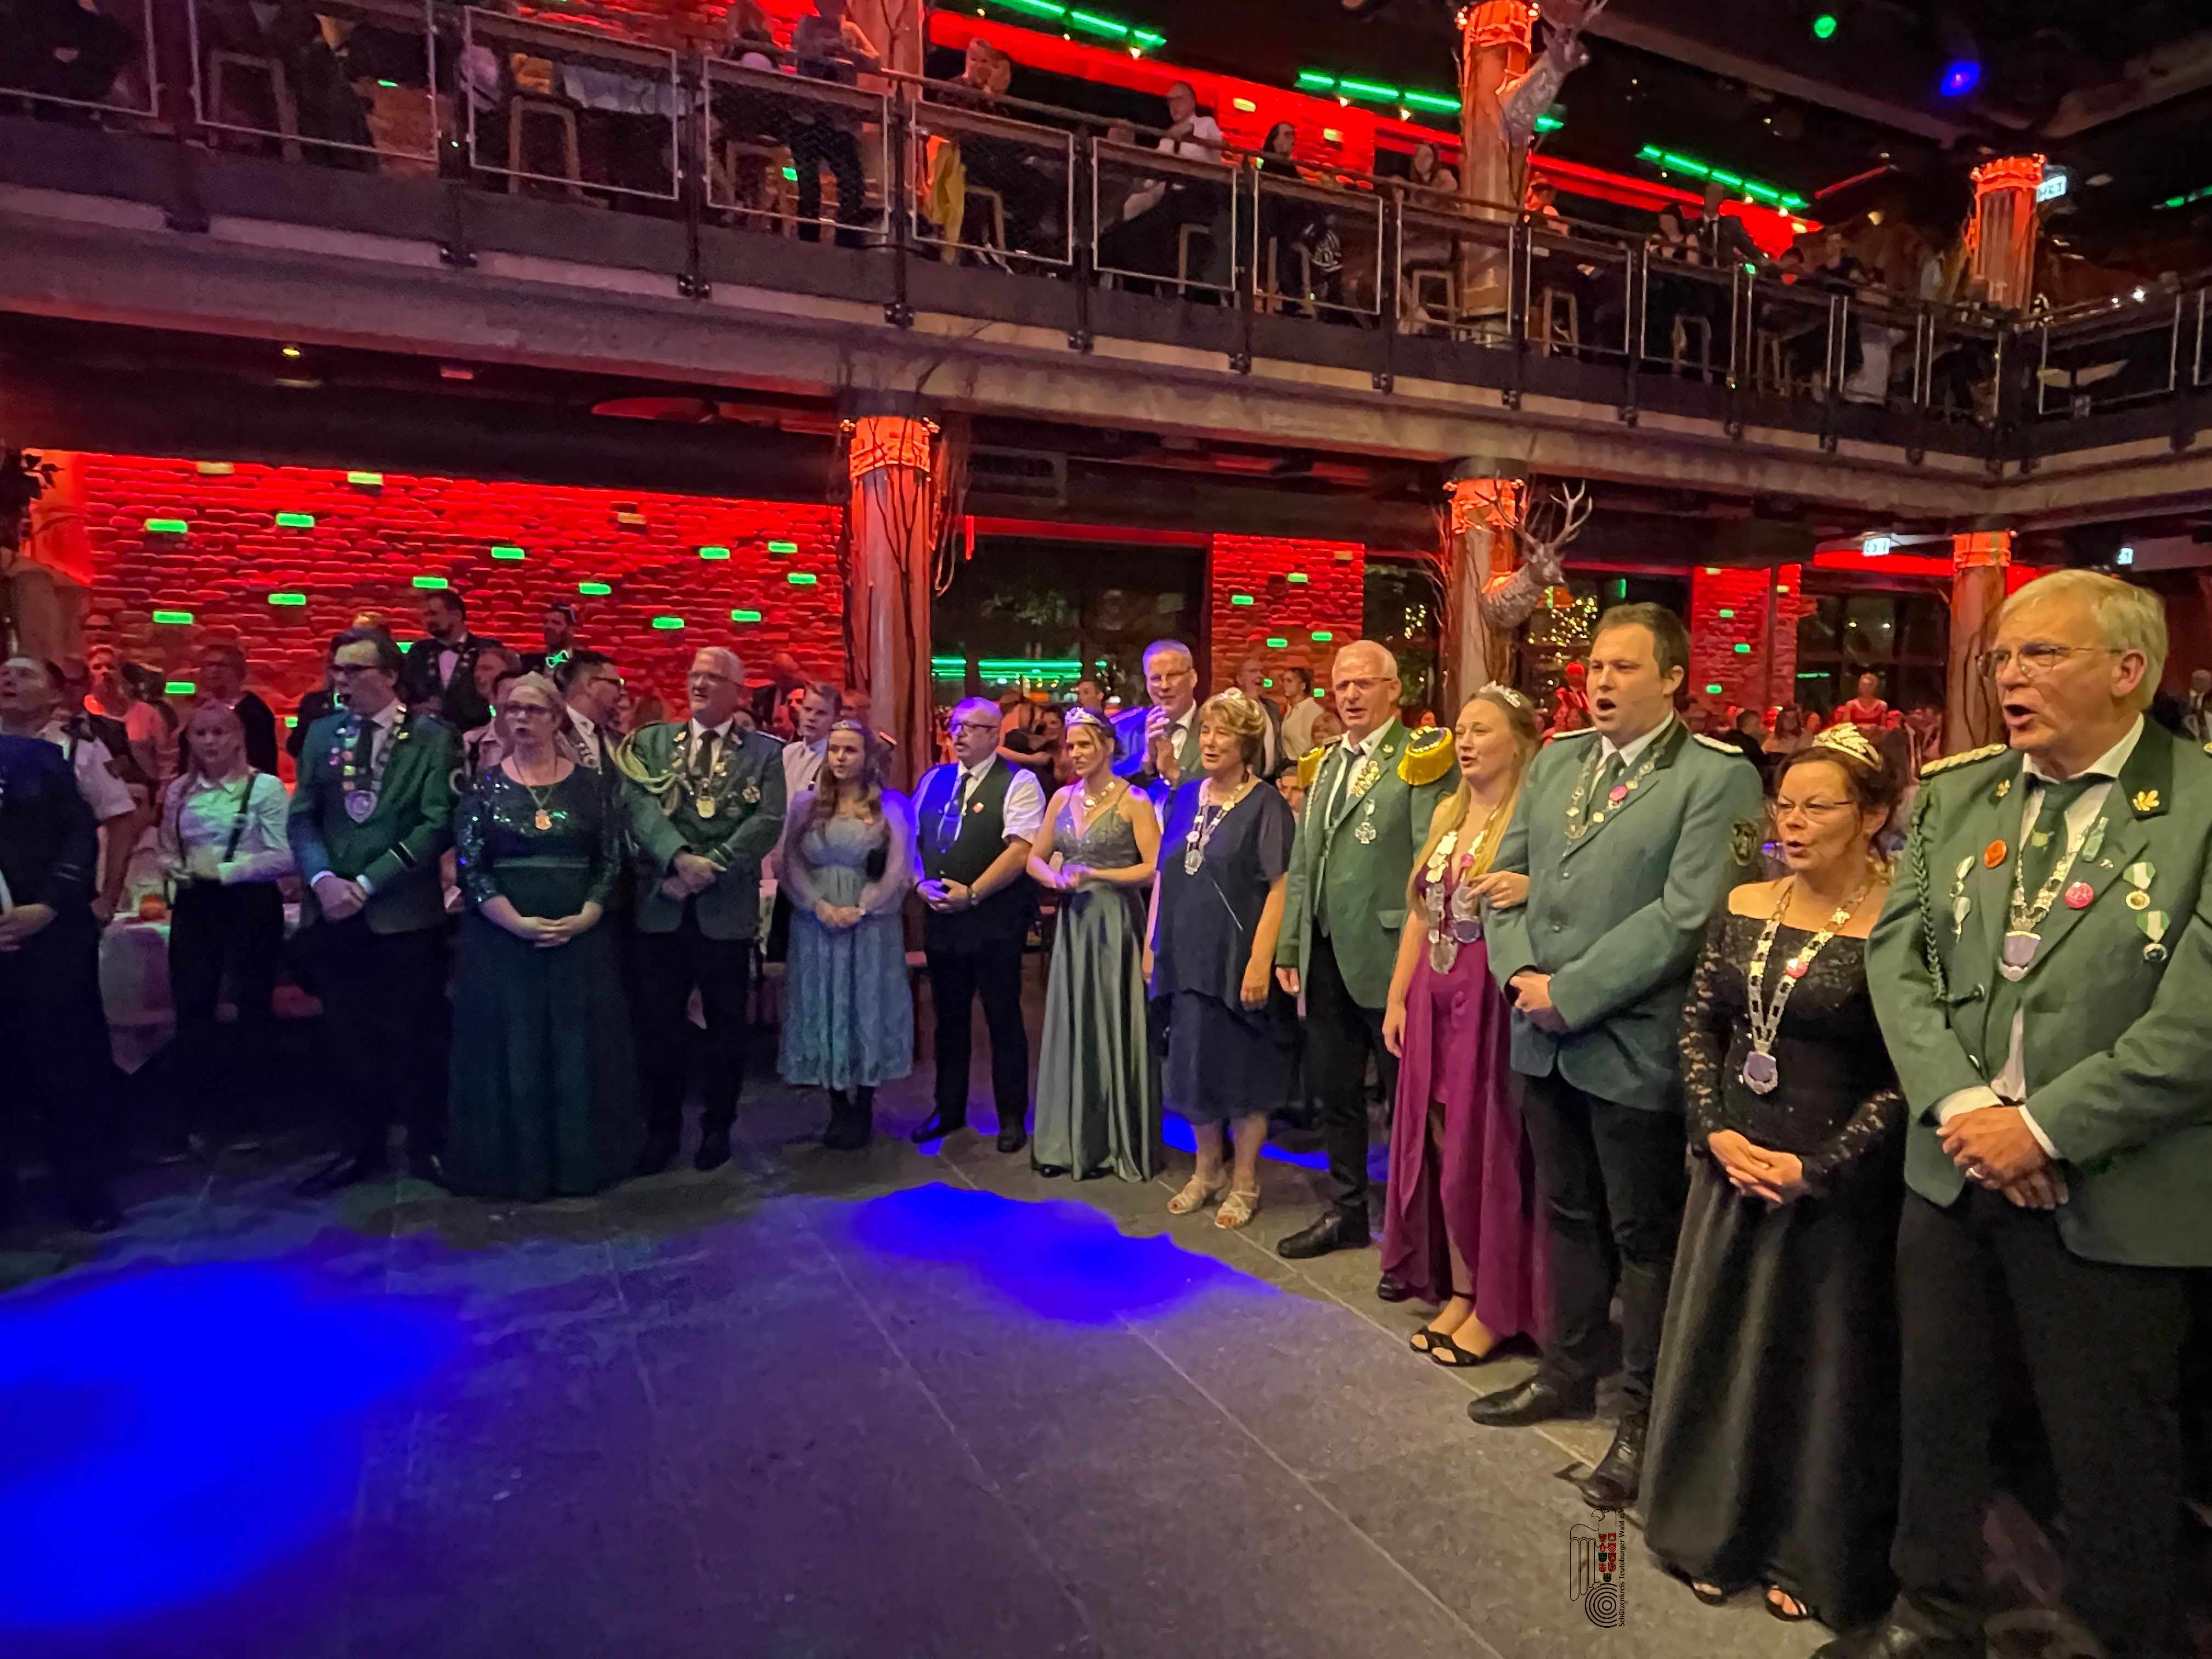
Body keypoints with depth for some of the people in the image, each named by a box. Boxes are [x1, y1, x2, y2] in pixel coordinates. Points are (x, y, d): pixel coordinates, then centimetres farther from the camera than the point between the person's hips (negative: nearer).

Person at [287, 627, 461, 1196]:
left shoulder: (432, 737, -2)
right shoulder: (322, 734, 11)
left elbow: (437, 825, -10)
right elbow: (301, 817, 7)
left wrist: (368, 882, -14)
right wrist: (323, 880, -10)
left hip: (405, 912, -4)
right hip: (334, 912, 4)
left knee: (414, 1036, 4)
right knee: (347, 1037, 11)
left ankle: (426, 1146, 19)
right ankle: (361, 1146, 24)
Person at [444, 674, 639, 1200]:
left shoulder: (591, 785, 4)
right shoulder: (485, 787, 3)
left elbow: (611, 861, 2)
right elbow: (470, 868, -4)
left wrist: (584, 918, -13)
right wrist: (519, 924, -15)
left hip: (580, 937, 1)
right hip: (502, 938, 0)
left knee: (578, 1050, 6)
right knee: (509, 1051, 4)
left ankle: (580, 1161, 19)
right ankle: (511, 1164, 17)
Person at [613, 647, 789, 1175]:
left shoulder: (765, 753, 4)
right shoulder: (651, 743, 9)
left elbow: (768, 821, -7)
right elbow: (640, 805, -5)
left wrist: (710, 867, -17)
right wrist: (680, 857, -22)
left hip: (727, 908, -1)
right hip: (661, 907, 1)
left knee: (725, 1023, 9)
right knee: (658, 1023, 7)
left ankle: (717, 1127, 24)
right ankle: (662, 1127, 23)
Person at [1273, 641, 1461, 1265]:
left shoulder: (1419, 758, -8)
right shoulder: (1323, 765, 14)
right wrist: (1289, 947, 14)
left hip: (1389, 957, -7)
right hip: (1325, 957, 7)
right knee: (1335, 1092, 17)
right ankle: (1347, 1213, 34)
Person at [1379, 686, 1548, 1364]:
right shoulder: (1445, 814, 11)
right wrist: (1397, 998, 11)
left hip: (1495, 1004, -7)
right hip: (1435, 1003, 7)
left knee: (1488, 1154, 4)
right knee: (1442, 1151, 13)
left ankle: (1497, 1307, 21)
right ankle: (1457, 1291, 28)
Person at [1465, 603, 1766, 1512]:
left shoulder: (1718, 778, -11)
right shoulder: (1555, 761, 9)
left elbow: (1685, 915, -18)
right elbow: (1507, 875, 10)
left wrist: (1569, 994, -18)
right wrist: (1519, 971, -7)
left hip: (1633, 1046, -6)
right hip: (1545, 1037, 6)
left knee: (1645, 1237, 9)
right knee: (1568, 1216, 20)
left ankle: (1644, 1415, 25)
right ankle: (1568, 1371, 38)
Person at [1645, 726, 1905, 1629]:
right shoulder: (1744, 907, 2)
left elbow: (1906, 1079, -13)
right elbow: (1698, 1027, 5)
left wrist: (1814, 1169, -16)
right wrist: (1717, 1134, -7)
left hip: (1836, 1183, -5)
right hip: (1732, 1167, 5)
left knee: (1820, 1363, 11)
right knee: (1719, 1345, 16)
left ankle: (1810, 1557, 34)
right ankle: (1720, 1534, 37)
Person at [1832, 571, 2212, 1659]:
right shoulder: (1953, 795, 5)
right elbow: (1898, 951, -1)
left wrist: (2044, 1126, -17)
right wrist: (1961, 1103, -13)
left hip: (2109, 1197, -4)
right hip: (1953, 1171, 5)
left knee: (2108, 1453, 12)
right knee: (1939, 1412, 18)